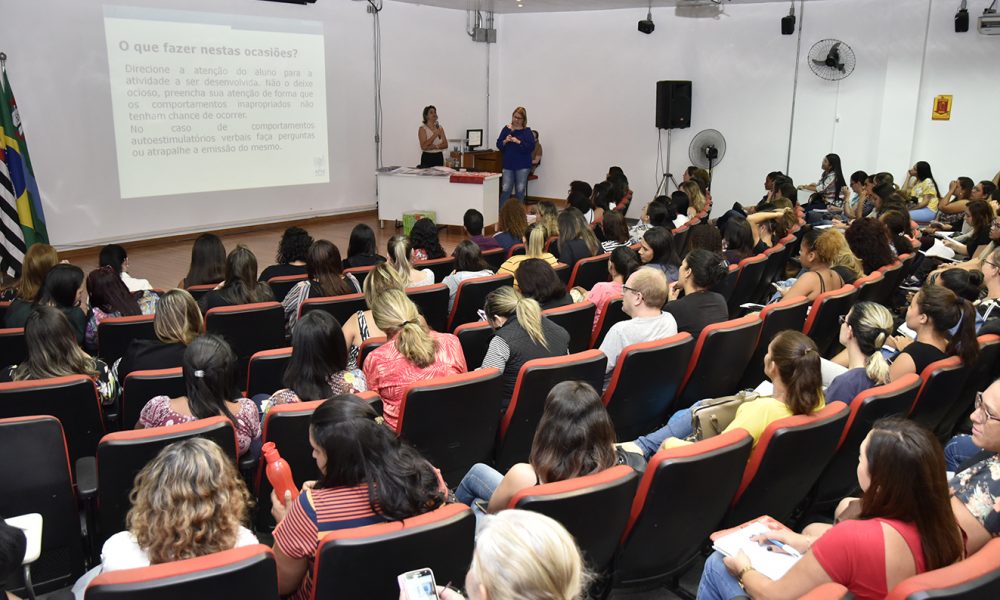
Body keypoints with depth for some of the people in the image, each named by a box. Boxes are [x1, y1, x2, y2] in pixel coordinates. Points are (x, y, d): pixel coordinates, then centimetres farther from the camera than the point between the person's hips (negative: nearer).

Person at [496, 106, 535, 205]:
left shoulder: (527, 132, -2)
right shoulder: (506, 129, 6)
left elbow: (531, 147, -11)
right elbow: (498, 144, 6)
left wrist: (519, 142, -20)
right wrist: (505, 141, -14)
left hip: (522, 165, -1)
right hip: (508, 164, 2)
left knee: (520, 190, 5)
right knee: (505, 189, -1)